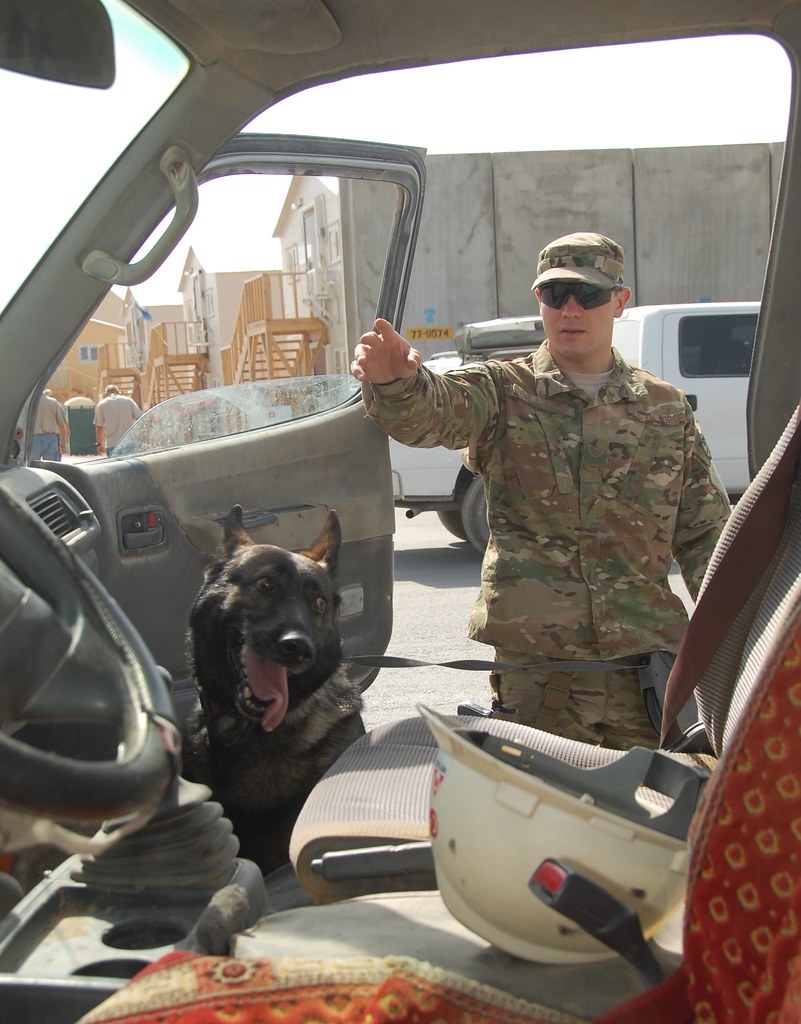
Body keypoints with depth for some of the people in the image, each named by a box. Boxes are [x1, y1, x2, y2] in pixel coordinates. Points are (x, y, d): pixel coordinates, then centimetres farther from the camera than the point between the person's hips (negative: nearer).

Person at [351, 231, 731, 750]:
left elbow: (707, 533, 14)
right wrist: (394, 380, -41)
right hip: (534, 668, -2)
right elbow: (429, 409, -19)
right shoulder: (502, 392, 3)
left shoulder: (667, 409, 12)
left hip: (647, 663, 3)